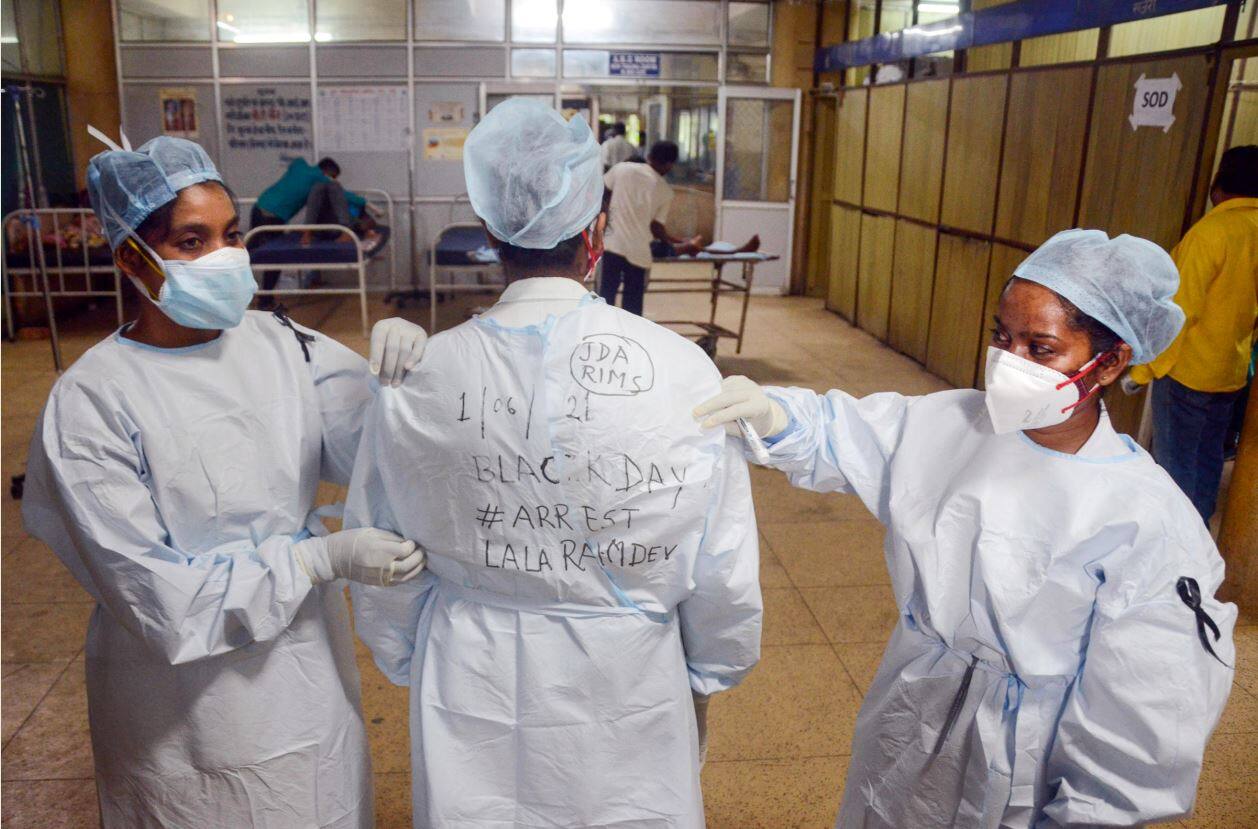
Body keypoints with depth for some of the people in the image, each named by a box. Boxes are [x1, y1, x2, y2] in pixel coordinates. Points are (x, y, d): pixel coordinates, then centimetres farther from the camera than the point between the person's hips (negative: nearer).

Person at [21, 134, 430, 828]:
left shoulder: (277, 342, -6)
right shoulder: (92, 401, -18)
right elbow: (152, 586, -18)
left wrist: (396, 373, -26)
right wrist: (323, 557, -23)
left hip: (309, 661, 4)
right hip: (190, 693, -4)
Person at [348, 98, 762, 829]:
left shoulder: (420, 385, -15)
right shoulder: (682, 372, -19)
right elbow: (725, 569, -9)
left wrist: (410, 666, 17)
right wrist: (710, 673, 10)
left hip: (475, 690, 1)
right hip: (628, 684, -1)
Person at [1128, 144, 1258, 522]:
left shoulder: (1212, 230, -19)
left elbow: (1178, 312, -20)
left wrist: (1143, 370, -13)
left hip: (1188, 371, -8)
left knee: (1174, 463, 2)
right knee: (1208, 459, 17)